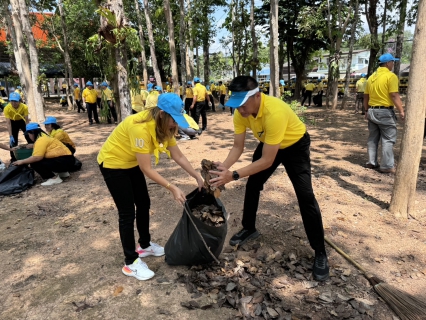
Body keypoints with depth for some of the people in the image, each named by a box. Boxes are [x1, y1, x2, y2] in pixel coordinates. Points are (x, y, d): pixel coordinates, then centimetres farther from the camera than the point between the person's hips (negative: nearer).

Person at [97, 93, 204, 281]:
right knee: (127, 212, -5)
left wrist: (198, 177, -12)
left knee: (144, 204, 13)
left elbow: (178, 156, -7)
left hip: (132, 163, 8)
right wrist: (172, 188, -31)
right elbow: (146, 169, -32)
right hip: (112, 163, -8)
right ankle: (130, 262, 9)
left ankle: (145, 245, 33)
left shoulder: (164, 126, -10)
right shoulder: (141, 127, -36)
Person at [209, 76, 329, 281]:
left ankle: (320, 253, 2)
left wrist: (233, 175, -44)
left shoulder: (275, 112, -43)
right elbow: (238, 147, -15)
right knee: (252, 185, 7)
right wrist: (224, 167, -34)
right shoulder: (241, 112, -22)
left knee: (305, 196, -13)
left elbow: (267, 161, -40)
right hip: (268, 143, 6)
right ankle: (249, 229, 29)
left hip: (295, 145, -6)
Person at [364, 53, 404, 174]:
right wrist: (401, 111, -14)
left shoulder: (371, 77, 10)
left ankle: (371, 162, 18)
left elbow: (366, 97, 12)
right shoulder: (391, 76, -10)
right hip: (385, 112, -7)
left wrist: (367, 111, 21)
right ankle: (387, 166, 2)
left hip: (372, 111, 7)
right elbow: (394, 96, -17)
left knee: (372, 138, 13)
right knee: (388, 139, 0)